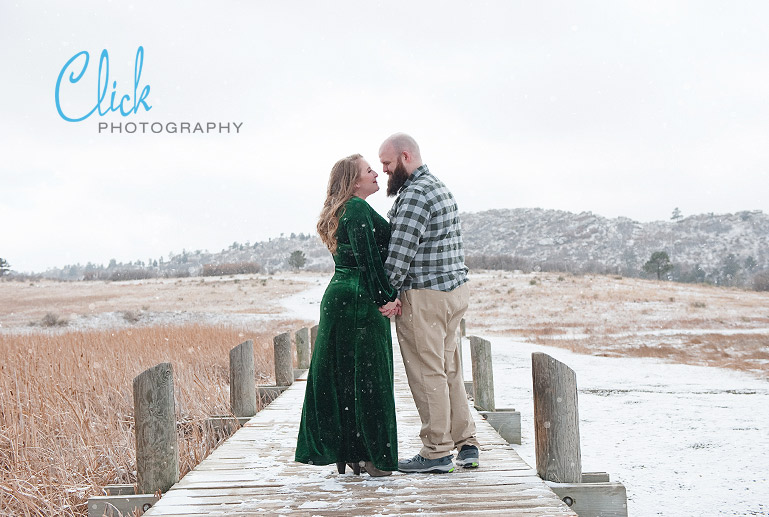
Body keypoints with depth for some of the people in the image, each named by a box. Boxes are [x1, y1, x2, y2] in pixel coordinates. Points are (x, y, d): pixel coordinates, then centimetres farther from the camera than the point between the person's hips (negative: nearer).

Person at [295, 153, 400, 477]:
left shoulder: (340, 212, 18)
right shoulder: (358, 209, -13)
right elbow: (366, 256, -20)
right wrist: (385, 297, -17)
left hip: (338, 297, 10)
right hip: (360, 302, -10)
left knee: (339, 376, 10)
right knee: (367, 377, -4)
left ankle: (343, 452, 16)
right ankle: (371, 455, 1)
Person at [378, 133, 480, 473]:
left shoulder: (415, 195, -15)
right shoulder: (438, 187, 18)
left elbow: (400, 253, -21)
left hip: (424, 295, -10)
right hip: (455, 288, 10)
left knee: (427, 373, -2)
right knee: (448, 369, 14)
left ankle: (437, 453, 5)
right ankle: (466, 444, 19)